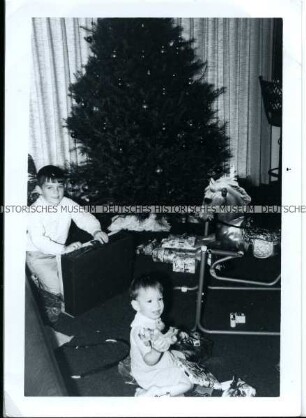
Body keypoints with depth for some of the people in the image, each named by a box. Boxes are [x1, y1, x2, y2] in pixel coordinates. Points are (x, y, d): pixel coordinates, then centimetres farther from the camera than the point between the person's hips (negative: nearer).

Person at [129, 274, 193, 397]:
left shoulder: (153, 318, -4)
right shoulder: (141, 330, -34)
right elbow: (149, 361, -37)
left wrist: (168, 338, -2)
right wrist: (158, 350, -55)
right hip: (150, 374, -9)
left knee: (182, 357, 24)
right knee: (187, 382, -11)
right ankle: (147, 395, -6)